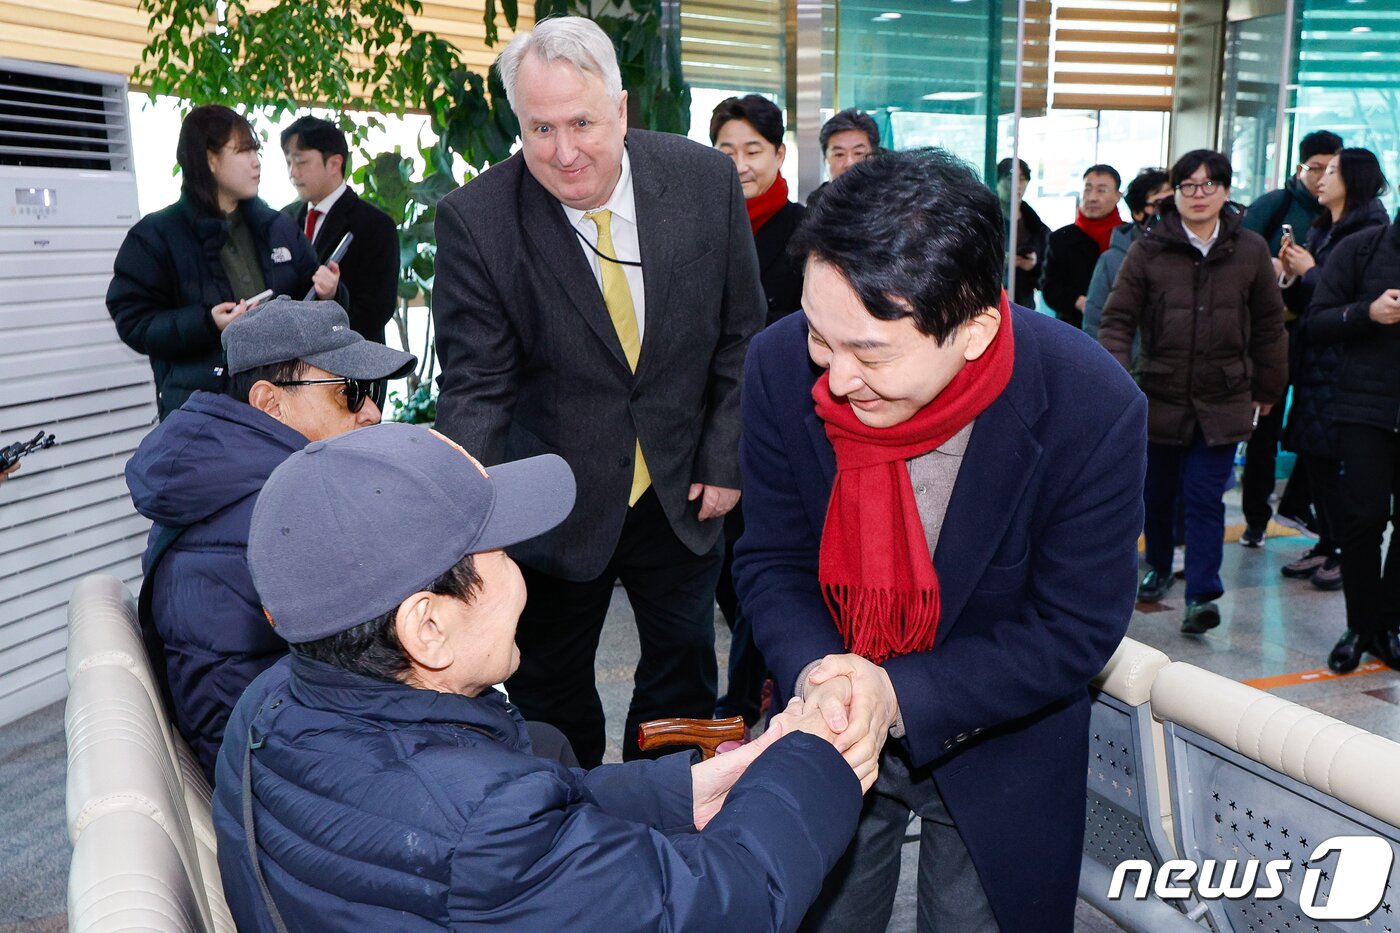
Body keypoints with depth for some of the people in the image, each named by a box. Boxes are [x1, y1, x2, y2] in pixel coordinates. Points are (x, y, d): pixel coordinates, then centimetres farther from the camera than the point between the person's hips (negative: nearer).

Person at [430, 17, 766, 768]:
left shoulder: (706, 180, -12)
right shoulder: (476, 219, -19)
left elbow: (741, 334, -1)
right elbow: (475, 387, -16)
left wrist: (726, 459, -4)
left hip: (683, 491, 3)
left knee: (684, 677, 21)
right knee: (550, 691, 16)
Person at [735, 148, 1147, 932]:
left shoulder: (1095, 410, -28)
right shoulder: (783, 365, -21)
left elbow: (1076, 631, -20)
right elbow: (771, 560, -10)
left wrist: (901, 694, -31)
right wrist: (814, 672, -30)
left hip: (998, 743, -2)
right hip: (831, 729, 3)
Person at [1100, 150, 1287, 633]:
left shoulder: (1250, 250, 2)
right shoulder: (1148, 250, -3)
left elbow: (1269, 325, 9)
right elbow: (1118, 318, -5)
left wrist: (1268, 389, 11)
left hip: (1222, 401, -1)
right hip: (1160, 397, 1)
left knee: (1205, 497, -6)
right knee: (1158, 493, 14)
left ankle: (1202, 594, -3)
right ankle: (1159, 568, 36)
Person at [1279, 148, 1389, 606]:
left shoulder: (1369, 230, -10)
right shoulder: (1321, 230, 15)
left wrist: (1309, 272, -10)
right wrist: (1293, 276, 0)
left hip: (1341, 365, -8)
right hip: (1311, 358, 8)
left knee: (1327, 457, -4)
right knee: (1310, 454, 10)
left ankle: (1347, 554, 9)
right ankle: (1327, 545, 21)